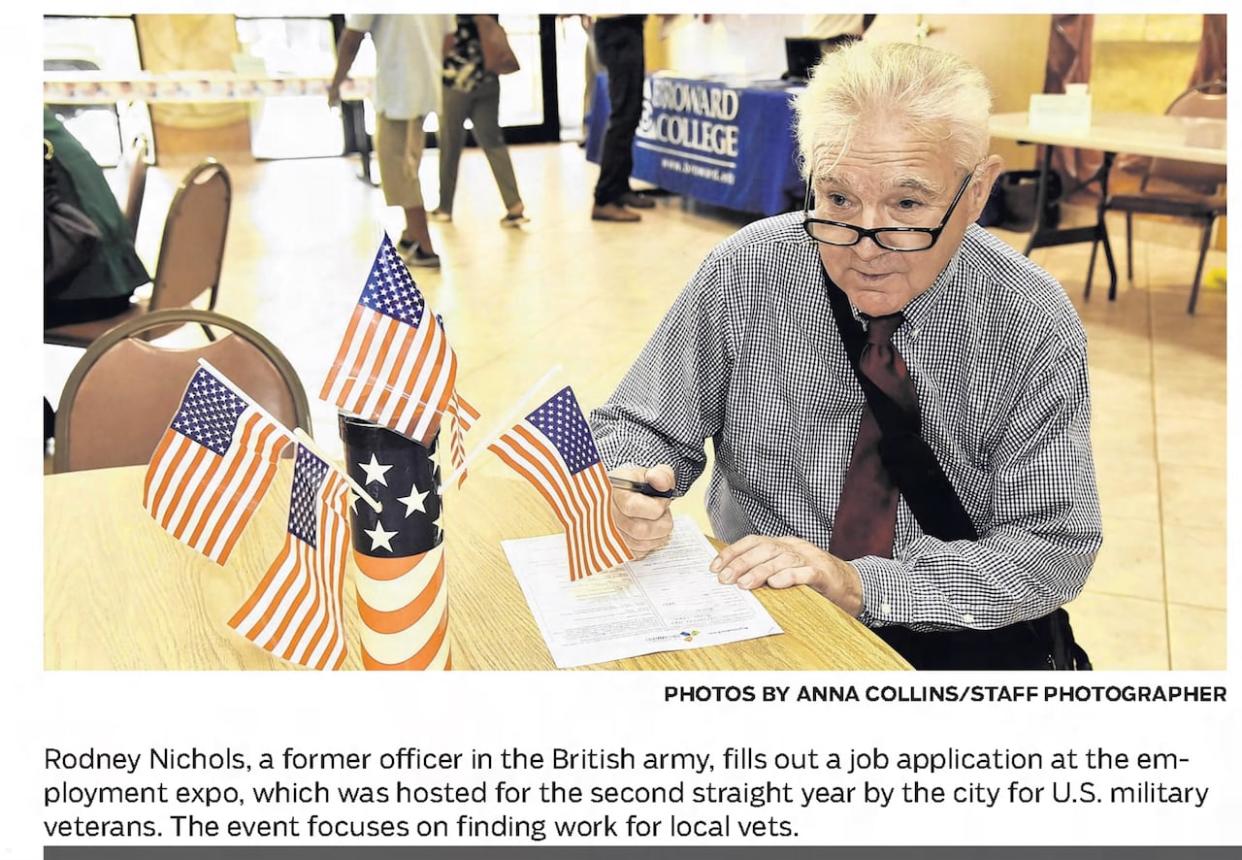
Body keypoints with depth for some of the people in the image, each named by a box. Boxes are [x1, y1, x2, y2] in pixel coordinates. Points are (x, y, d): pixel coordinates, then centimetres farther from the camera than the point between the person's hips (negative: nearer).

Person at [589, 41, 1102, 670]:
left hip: (957, 637, 2)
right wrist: (630, 493, -23)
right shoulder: (743, 276, -10)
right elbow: (636, 426, 0)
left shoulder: (1034, 326, -11)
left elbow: (1054, 547, -11)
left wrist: (862, 584, -24)